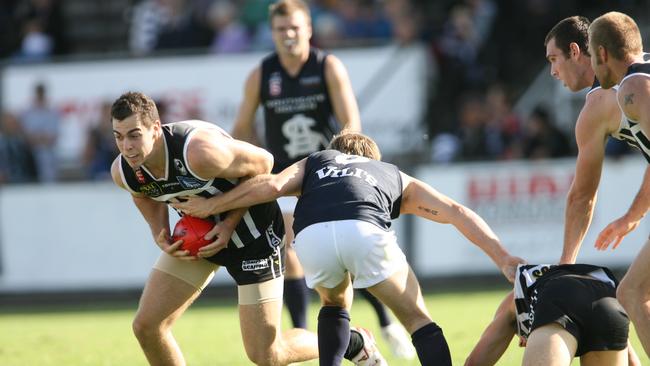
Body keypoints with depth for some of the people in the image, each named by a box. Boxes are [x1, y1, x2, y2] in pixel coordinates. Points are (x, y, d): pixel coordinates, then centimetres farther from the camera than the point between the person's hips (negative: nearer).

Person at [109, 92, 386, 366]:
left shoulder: (199, 153, -37)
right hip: (197, 233, 7)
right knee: (146, 326, -4)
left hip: (253, 233, -6)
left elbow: (262, 162, -20)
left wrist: (231, 222, -21)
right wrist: (160, 235, -7)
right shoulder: (123, 172, -15)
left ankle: (355, 343, 22)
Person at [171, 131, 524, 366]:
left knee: (335, 303, 32)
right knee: (418, 320, 15)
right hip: (365, 230, -1)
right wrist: (504, 259, 25)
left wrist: (210, 206, 28)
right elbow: (457, 213, 28)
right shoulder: (398, 178, 39)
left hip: (311, 235, 1)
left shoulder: (314, 161, 40)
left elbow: (270, 185, 20)